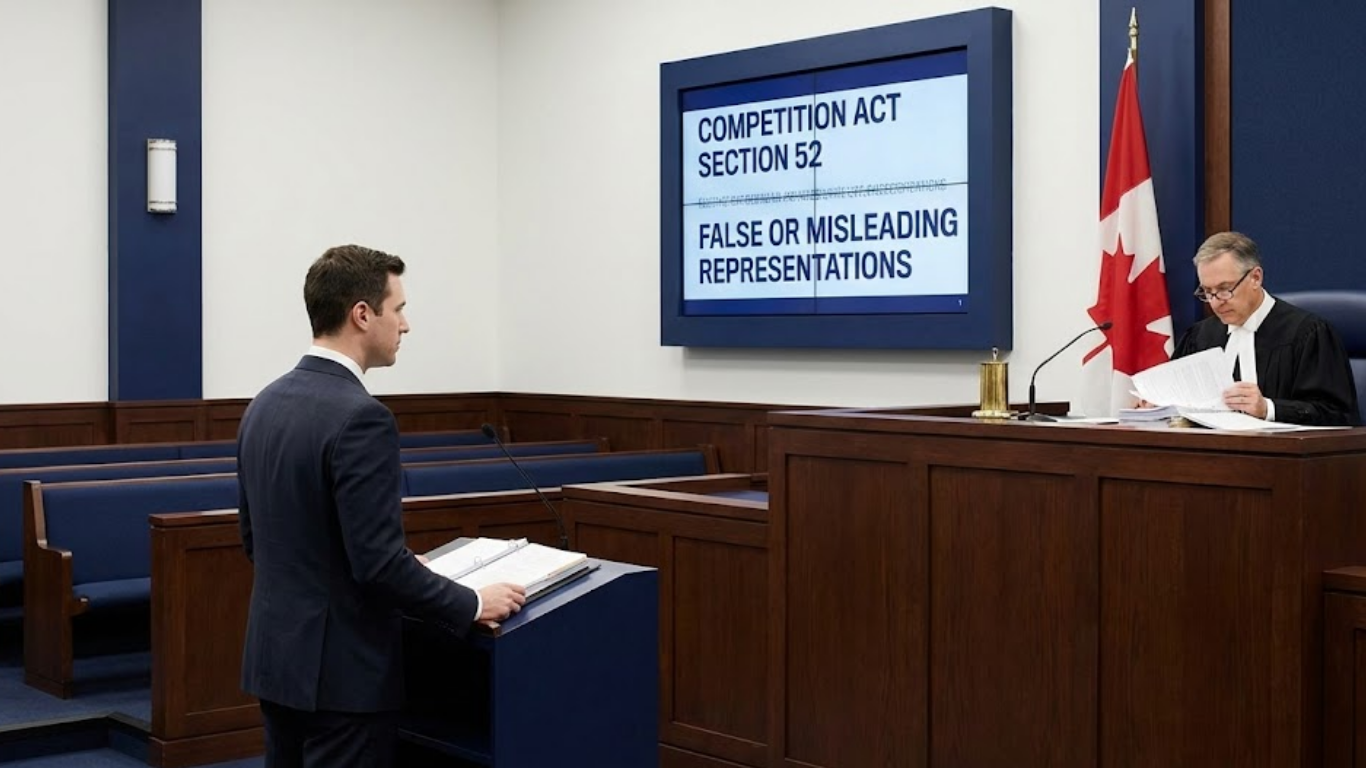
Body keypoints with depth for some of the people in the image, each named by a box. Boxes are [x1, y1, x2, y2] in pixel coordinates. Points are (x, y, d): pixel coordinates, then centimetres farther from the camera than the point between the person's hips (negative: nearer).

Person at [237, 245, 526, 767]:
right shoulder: (360, 417, -21)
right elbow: (378, 562, -24)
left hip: (276, 654, 9)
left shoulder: (265, 404, 7)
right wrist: (472, 604, -11)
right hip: (340, 670, -9)